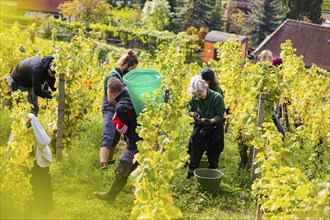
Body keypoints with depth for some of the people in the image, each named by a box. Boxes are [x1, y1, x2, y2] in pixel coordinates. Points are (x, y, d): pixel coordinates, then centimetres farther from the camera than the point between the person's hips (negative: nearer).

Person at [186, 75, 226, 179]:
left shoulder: (217, 97, -18)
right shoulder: (195, 99, -8)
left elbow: (220, 115, -15)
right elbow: (190, 109, 10)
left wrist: (210, 121, -34)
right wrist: (194, 114, -15)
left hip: (214, 130, -2)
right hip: (199, 129, 2)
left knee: (213, 157, 12)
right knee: (195, 155, 8)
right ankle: (190, 174, 28)